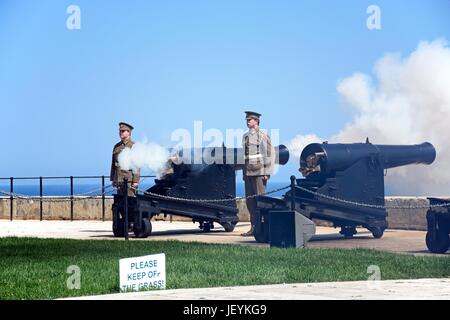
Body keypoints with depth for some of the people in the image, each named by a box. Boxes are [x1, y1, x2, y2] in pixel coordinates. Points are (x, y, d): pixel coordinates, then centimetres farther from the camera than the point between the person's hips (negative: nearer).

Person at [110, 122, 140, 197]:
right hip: (119, 180, 6)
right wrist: (112, 179, 16)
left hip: (129, 180, -6)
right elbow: (113, 164, 20)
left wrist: (135, 181, -14)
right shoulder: (117, 146, 15)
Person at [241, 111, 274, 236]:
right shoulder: (245, 136, 15)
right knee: (249, 201, 5)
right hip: (248, 173, 7)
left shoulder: (263, 136, -4)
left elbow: (270, 154, -6)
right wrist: (244, 172, 15)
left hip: (259, 173, -7)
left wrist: (267, 173, -11)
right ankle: (254, 227, 10)